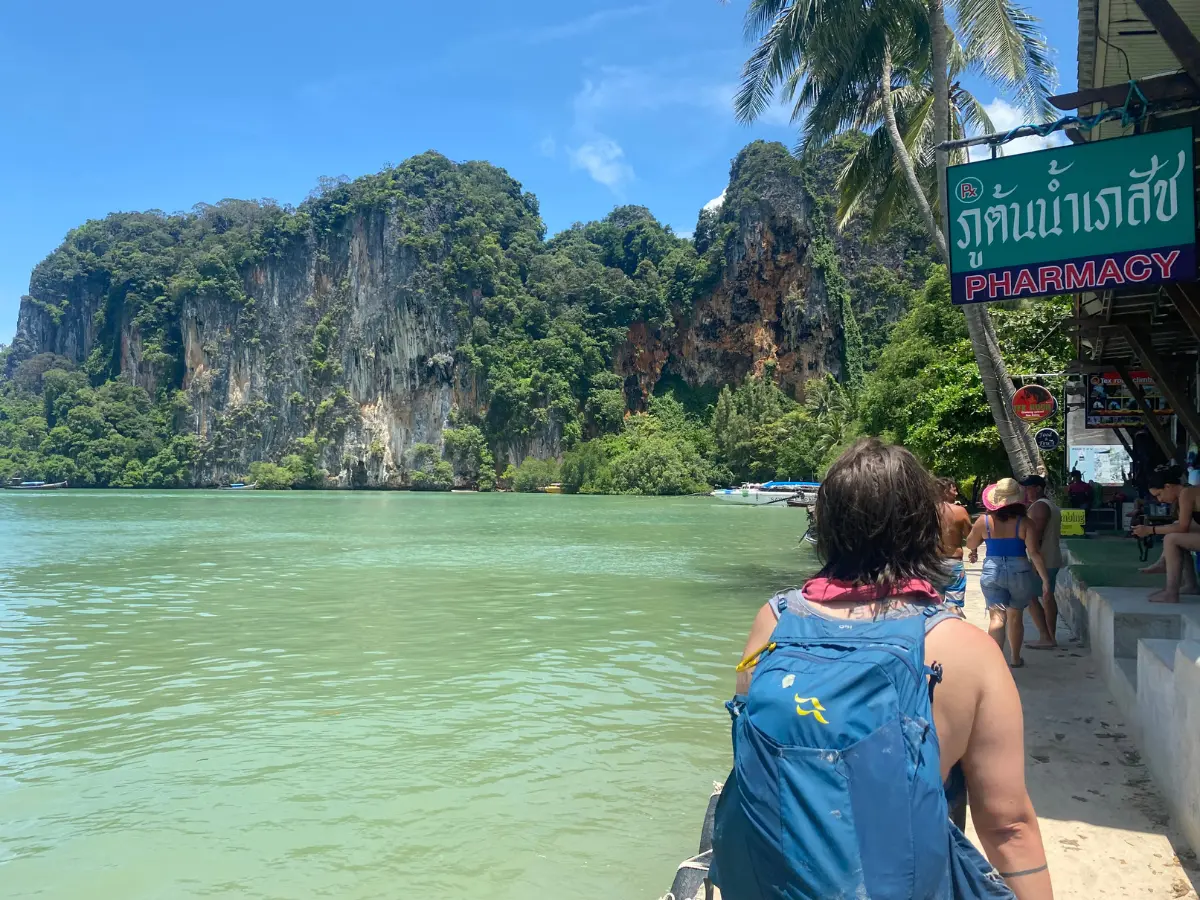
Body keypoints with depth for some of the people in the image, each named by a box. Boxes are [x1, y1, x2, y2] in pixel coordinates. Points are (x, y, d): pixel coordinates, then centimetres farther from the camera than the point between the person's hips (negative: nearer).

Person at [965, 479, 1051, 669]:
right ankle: (1015, 658, 31)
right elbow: (1034, 552, -12)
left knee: (997, 617, -3)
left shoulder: (984, 521, -5)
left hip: (992, 571, 0)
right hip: (1019, 572, 0)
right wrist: (1045, 578, -8)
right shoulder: (1024, 523, -8)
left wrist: (975, 551, 30)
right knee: (1015, 616, 16)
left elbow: (970, 544, 9)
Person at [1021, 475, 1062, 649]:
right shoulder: (1051, 505, 17)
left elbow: (1036, 536, -22)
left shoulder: (1039, 506, -15)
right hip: (1052, 560, 10)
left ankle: (1046, 637, -8)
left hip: (1041, 561, -10)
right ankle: (1051, 637, 15)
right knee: (1047, 597, 12)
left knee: (1030, 596, -7)